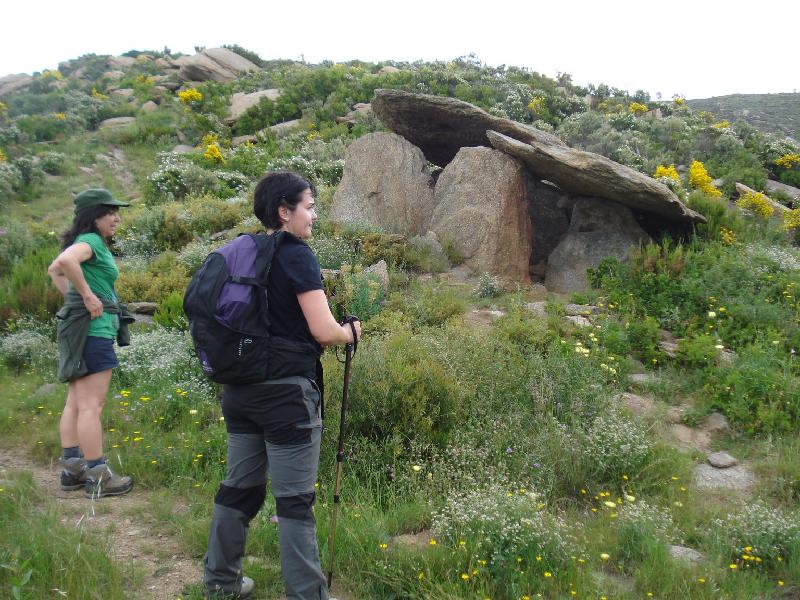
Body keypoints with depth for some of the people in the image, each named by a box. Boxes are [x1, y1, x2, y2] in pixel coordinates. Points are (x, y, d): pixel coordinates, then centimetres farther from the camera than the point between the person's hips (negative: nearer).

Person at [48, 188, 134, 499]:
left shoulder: (88, 241, 16)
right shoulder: (91, 241, -12)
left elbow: (54, 270, 31)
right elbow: (65, 261, -35)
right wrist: (87, 294, -24)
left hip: (78, 328, 10)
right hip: (93, 330, -10)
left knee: (75, 404, 13)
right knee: (91, 405, -6)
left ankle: (73, 469, 21)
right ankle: (98, 477, -1)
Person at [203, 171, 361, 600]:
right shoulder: (296, 255, -13)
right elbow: (323, 331, -18)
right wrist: (351, 333, 3)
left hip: (240, 390, 8)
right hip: (287, 392, -7)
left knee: (240, 486, 18)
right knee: (295, 499, 0)